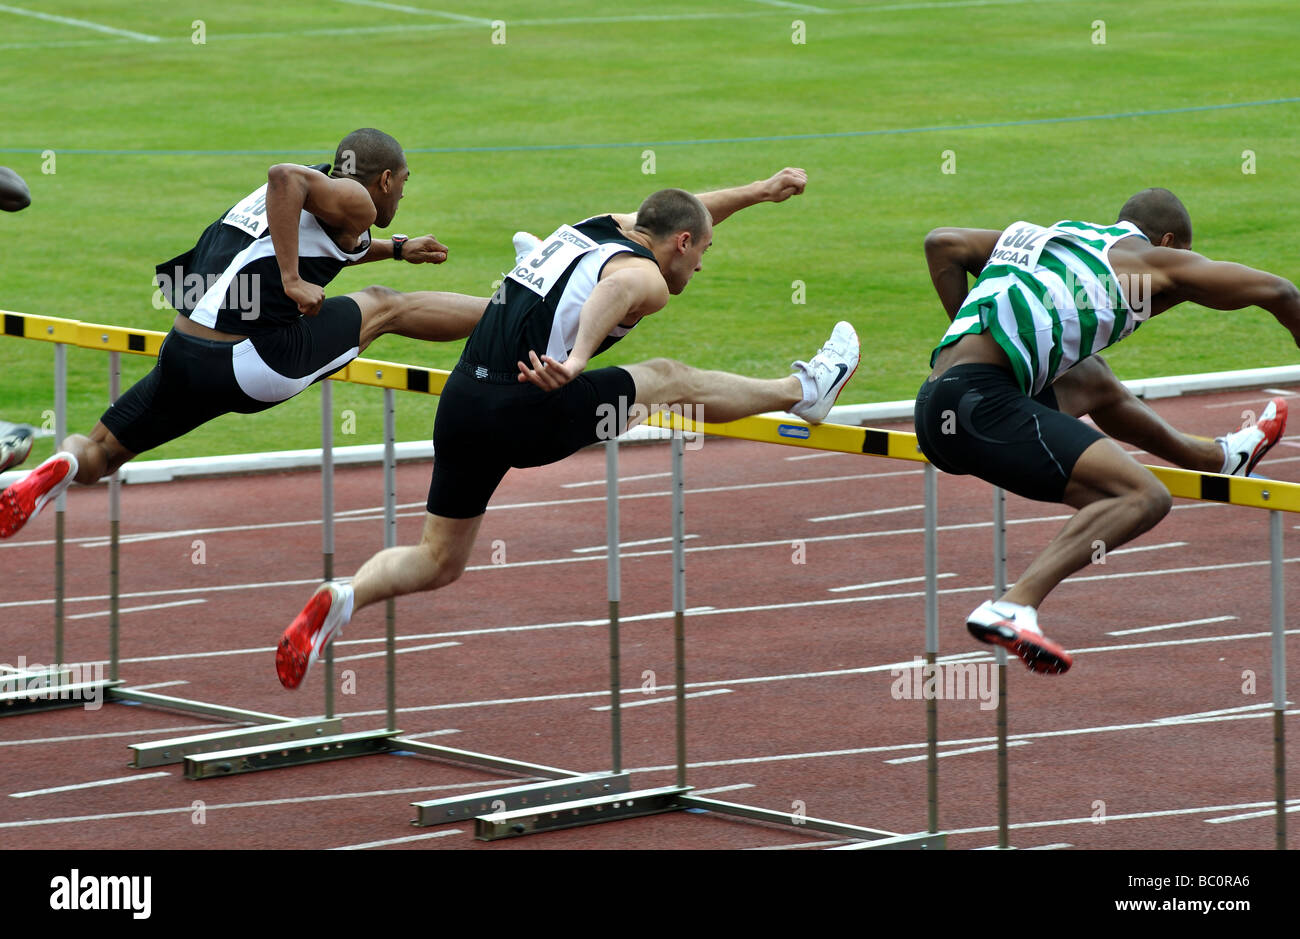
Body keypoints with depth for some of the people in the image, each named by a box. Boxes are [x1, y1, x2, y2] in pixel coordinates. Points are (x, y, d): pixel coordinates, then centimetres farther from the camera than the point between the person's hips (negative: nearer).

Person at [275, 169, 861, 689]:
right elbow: (617, 287, -30)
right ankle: (804, 392, 30)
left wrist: (759, 192, 47)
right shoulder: (647, 278, -3)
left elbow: (680, 213, 40)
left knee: (438, 562, 15)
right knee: (669, 380, 13)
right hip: (524, 413, -7)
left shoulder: (598, 227, 21)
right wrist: (578, 359, -44)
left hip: (462, 403, 7)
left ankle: (343, 598, -8)